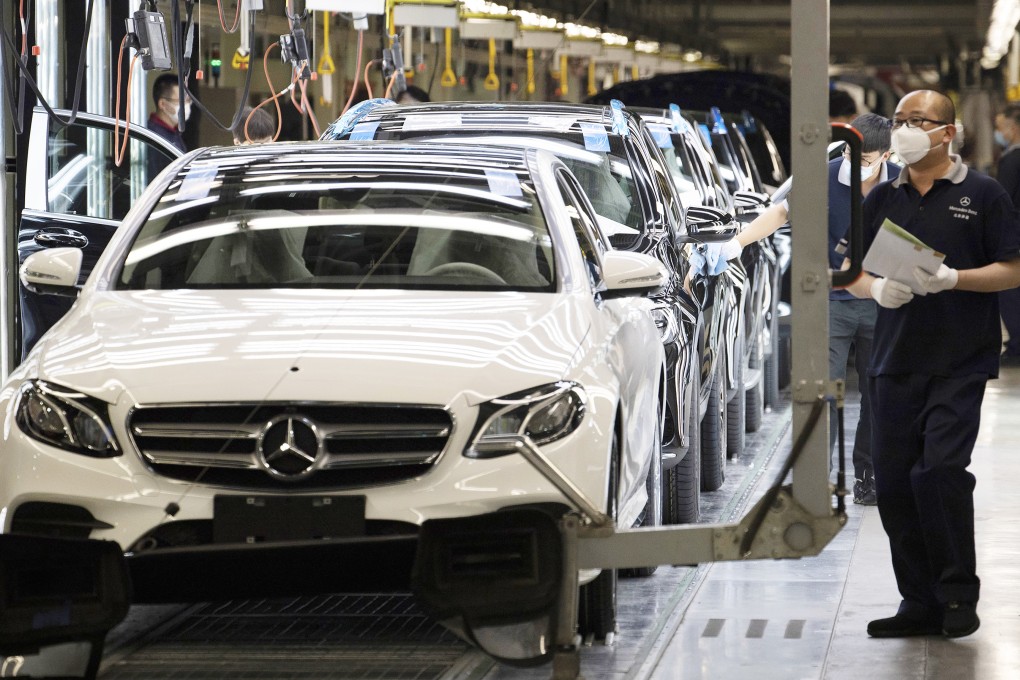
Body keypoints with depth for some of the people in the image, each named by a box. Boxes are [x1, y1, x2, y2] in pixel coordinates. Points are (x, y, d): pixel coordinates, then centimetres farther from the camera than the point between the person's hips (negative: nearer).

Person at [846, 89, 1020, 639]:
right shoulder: (881, 200, 14)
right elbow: (855, 278, 15)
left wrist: (951, 278, -16)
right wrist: (878, 288, -8)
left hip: (960, 362, -5)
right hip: (895, 361, 5)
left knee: (940, 468, -17)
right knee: (893, 481, 3)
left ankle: (958, 594, -3)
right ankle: (920, 604, 12)